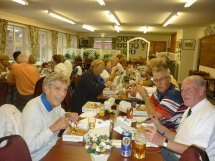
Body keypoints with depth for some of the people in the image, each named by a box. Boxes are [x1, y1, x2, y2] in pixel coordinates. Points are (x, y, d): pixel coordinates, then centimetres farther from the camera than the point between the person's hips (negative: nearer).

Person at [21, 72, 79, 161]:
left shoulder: (54, 102, -5)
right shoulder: (33, 110, -27)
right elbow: (28, 147, -30)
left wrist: (68, 116, -4)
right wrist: (53, 128, -30)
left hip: (54, 147, 7)